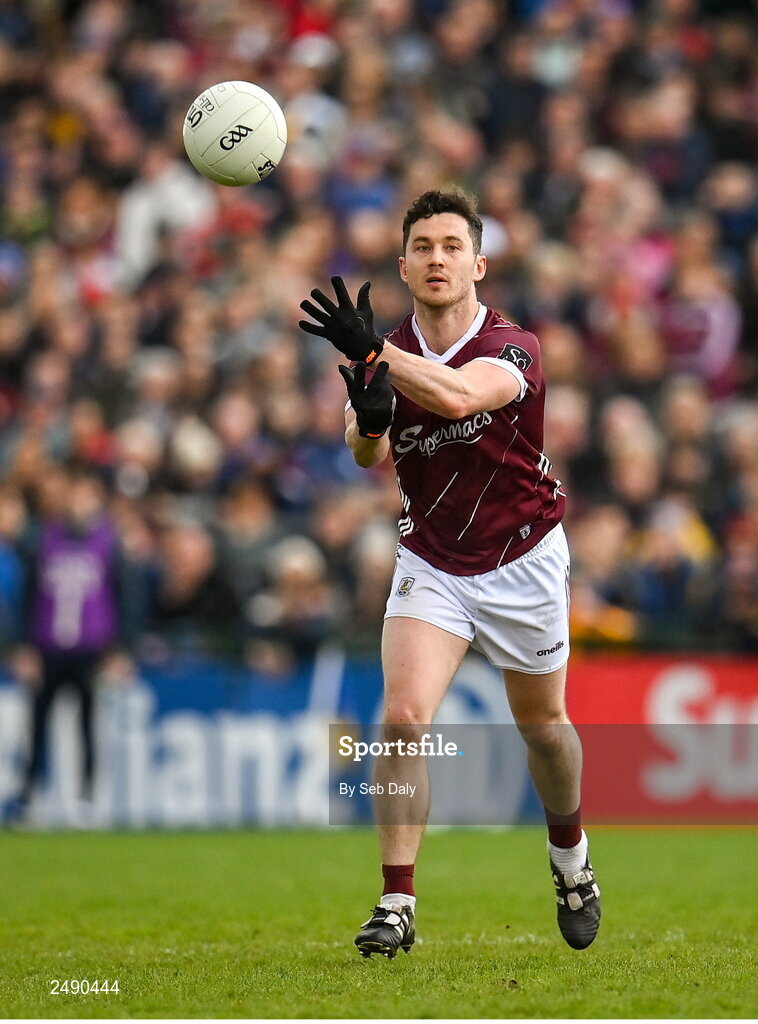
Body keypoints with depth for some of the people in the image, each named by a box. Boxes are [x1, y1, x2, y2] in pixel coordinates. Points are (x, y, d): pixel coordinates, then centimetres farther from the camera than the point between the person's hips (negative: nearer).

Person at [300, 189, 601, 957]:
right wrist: (368, 421, -45)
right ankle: (397, 906, -14)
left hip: (523, 563, -2)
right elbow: (366, 452, -22)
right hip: (430, 566, 2)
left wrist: (370, 350, -49)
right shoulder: (387, 356, -6)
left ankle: (569, 856, 43)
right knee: (403, 716, -18)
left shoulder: (513, 350, -17)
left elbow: (459, 397, -40)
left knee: (541, 724, 14)